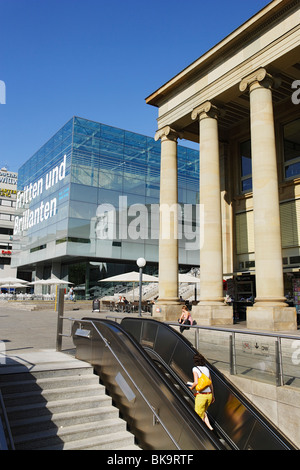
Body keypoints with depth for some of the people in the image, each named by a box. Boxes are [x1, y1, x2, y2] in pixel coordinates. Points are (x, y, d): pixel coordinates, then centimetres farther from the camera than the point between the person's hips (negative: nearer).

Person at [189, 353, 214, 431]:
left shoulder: (195, 369, -9)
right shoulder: (206, 369, 8)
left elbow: (196, 382, -22)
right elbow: (211, 383, 10)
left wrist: (191, 388, -2)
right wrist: (213, 395, 19)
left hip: (200, 396, -6)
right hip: (209, 395, 6)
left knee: (200, 413, 10)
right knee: (203, 411, 27)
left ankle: (209, 427, 1)